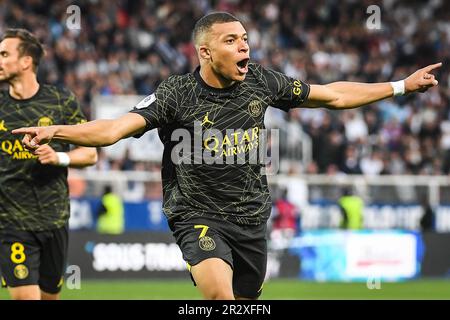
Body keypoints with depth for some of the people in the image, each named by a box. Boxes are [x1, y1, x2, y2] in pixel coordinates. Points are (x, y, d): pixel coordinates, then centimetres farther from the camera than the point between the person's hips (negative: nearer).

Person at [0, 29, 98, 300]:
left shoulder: (61, 101, 0)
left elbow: (90, 153, 3)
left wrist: (59, 157, -14)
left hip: (54, 218, 1)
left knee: (50, 295, 10)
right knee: (25, 296, -14)